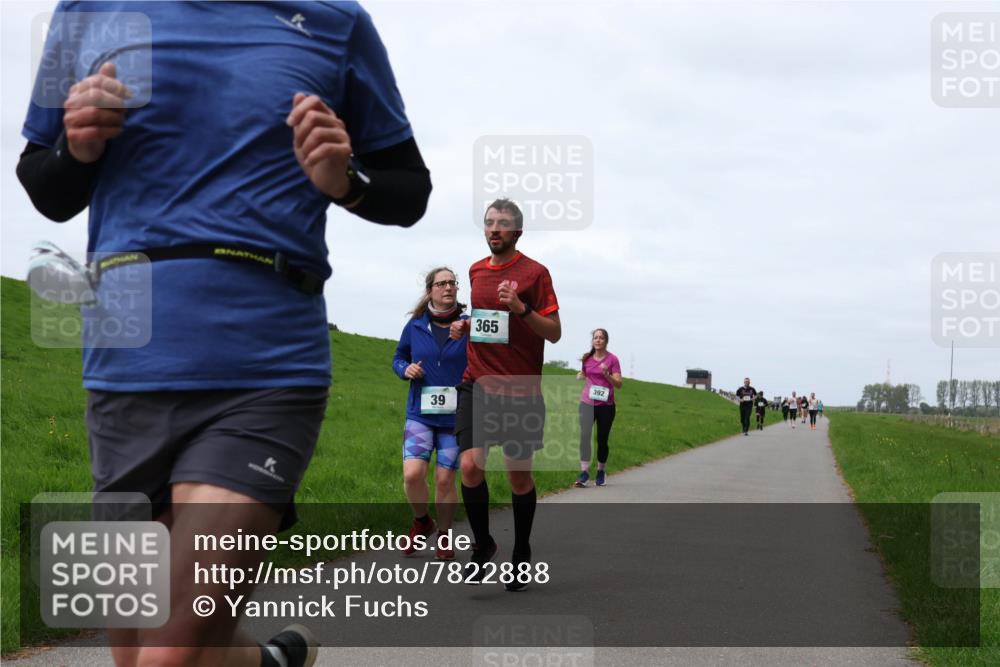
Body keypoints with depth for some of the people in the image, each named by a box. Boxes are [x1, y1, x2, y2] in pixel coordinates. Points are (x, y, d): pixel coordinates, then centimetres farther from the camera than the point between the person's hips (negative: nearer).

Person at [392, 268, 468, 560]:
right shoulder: (415, 326, 3)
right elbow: (398, 358, 17)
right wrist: (406, 369, -4)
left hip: (456, 417, -1)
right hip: (420, 414, 1)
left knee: (445, 479, 2)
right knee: (412, 474, -13)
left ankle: (443, 535, 24)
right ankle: (422, 521, 17)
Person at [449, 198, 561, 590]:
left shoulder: (534, 273, -4)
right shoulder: (476, 271, 12)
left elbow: (554, 333, -6)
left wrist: (521, 308, -21)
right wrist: (464, 326, 6)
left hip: (521, 391, -3)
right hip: (477, 384, 3)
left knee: (519, 475, 5)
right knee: (470, 466, -12)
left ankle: (521, 553, 24)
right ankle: (482, 545, 8)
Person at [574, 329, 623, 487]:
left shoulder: (612, 359, -4)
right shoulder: (587, 359, 7)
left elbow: (618, 384, -7)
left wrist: (606, 374, -23)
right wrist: (580, 376, 1)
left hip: (606, 405, -2)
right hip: (587, 403, 2)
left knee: (602, 440, 6)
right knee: (584, 435, -16)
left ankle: (601, 472, 23)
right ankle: (584, 472, -19)